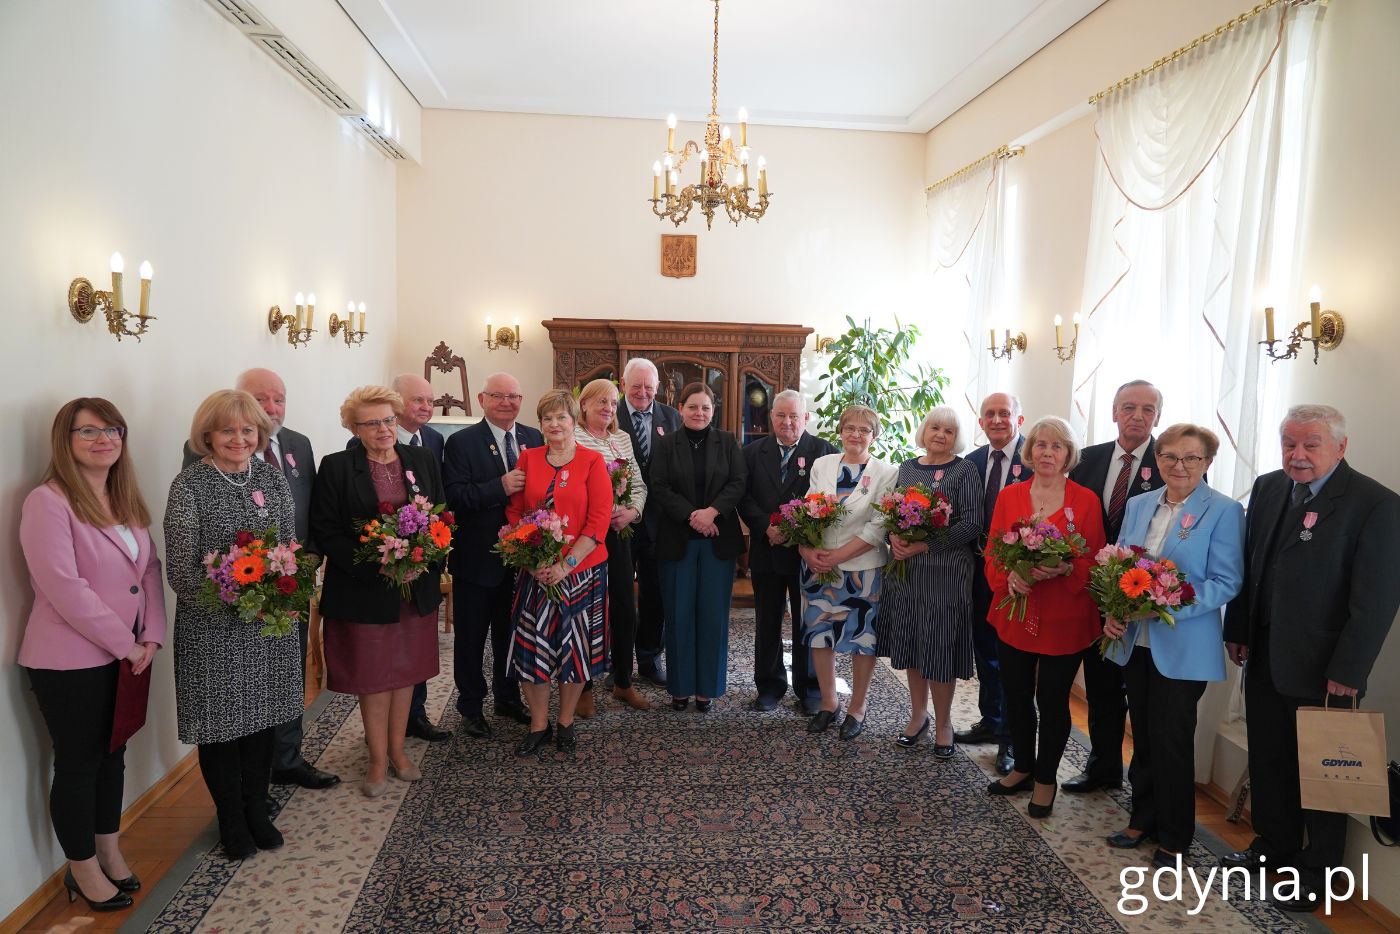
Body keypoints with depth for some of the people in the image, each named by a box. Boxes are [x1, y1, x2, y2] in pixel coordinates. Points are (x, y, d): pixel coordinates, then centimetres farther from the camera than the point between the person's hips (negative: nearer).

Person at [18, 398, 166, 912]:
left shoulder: (127, 501, 7)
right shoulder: (48, 502, -16)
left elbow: (150, 569, 7)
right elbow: (65, 589, -22)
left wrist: (150, 637, -4)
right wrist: (126, 645, -16)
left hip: (126, 655, 7)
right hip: (70, 662, -7)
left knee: (112, 754, 19)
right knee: (78, 762, 9)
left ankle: (109, 850, 37)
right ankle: (83, 869, 27)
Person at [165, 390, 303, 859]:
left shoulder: (272, 477, 3)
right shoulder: (189, 486, -10)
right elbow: (180, 572, -11)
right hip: (213, 629, -4)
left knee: (262, 717, 15)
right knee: (221, 724, 10)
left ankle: (257, 811, 34)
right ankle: (231, 820, 29)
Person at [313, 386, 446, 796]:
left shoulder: (423, 460, 4)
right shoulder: (336, 467, -6)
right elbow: (325, 531, -9)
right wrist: (373, 566, -18)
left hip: (416, 588, 4)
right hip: (364, 591, -3)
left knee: (406, 672, 14)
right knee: (374, 677, 7)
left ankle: (397, 751, 30)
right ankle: (378, 761, 23)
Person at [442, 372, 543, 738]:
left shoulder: (535, 439, 5)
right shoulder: (461, 442, -9)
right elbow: (453, 496, -19)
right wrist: (500, 487, -27)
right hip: (477, 557, -4)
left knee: (511, 633, 19)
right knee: (471, 636, 10)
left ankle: (508, 699, 36)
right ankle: (470, 708, 26)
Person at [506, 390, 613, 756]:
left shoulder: (592, 461, -4)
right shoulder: (528, 458, 5)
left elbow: (599, 519, -9)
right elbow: (514, 512, 6)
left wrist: (567, 564, -16)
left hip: (582, 569, -2)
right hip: (537, 571, 2)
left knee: (575, 645, 9)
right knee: (532, 645, 4)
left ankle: (566, 723, 27)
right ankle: (538, 725, 22)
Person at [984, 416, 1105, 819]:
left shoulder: (1086, 500, -4)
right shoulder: (1009, 496, 4)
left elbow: (1094, 562, -2)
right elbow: (993, 554, 5)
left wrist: (1065, 570, -21)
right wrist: (1009, 576, -15)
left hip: (1064, 619, -2)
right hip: (1015, 615, 3)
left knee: (1052, 701, 7)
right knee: (1016, 697, 12)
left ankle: (1045, 779, 27)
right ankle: (1022, 768, 35)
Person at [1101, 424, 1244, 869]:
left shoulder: (1224, 511, -8)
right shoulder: (1138, 505, 7)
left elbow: (1226, 582, -12)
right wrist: (1113, 612, -6)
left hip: (1183, 647, -5)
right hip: (1136, 642, 5)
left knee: (1172, 741, 5)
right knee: (1143, 737, 16)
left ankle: (1173, 838, 24)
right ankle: (1143, 819, 33)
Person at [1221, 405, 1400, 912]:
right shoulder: (1267, 488, 4)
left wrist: (1347, 671, -15)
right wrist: (1237, 631, 8)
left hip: (1322, 667, -5)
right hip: (1264, 656, 6)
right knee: (1269, 759, 18)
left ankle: (1318, 870, 27)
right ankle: (1274, 844, 37)